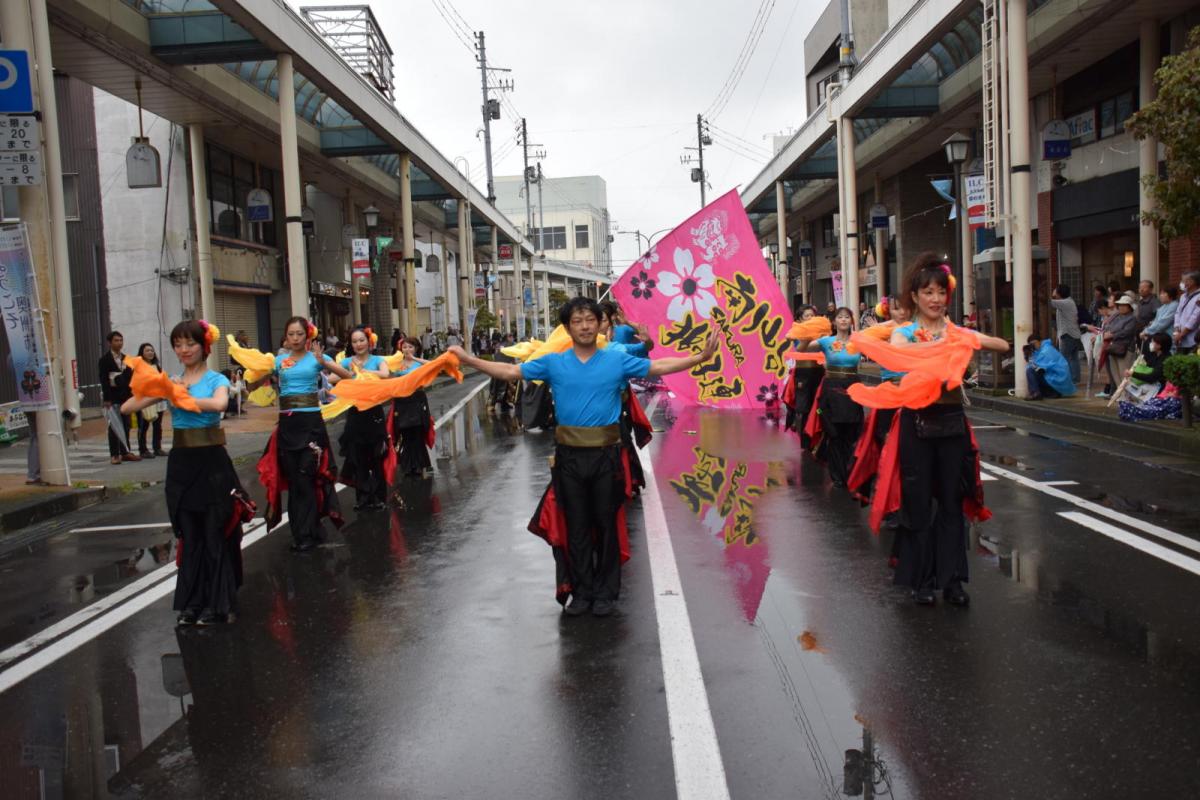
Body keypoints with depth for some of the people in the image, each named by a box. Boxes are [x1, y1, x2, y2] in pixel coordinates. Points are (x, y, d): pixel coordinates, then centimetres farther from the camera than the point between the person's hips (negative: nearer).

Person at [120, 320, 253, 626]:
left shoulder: (216, 379, -2)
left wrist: (179, 396, -22)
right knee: (189, 536, 12)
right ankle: (193, 603, 23)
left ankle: (218, 604, 15)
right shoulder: (170, 381, 8)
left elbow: (219, 403, -27)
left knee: (215, 535, 4)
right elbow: (126, 409, 1)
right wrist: (153, 388, -16)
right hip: (181, 462, 4)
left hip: (211, 461, -4)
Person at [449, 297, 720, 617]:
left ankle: (605, 592, 21)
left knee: (606, 524, 8)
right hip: (570, 456, 1)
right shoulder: (553, 363, 3)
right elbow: (509, 372, 4)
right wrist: (467, 359, -2)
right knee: (576, 526, 10)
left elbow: (659, 367, 2)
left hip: (606, 455, -1)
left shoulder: (618, 360, 1)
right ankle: (581, 591, 23)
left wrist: (700, 358, -7)